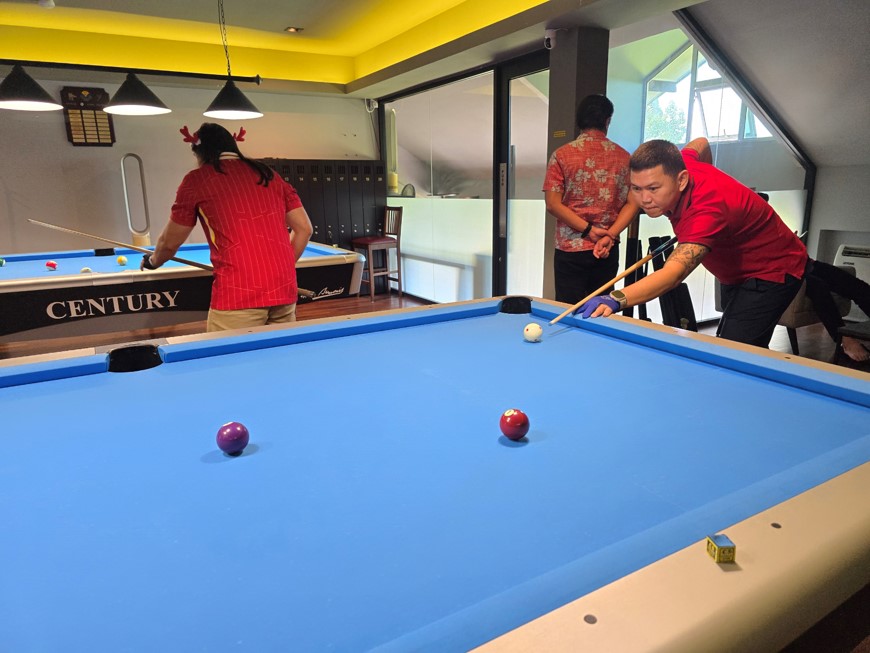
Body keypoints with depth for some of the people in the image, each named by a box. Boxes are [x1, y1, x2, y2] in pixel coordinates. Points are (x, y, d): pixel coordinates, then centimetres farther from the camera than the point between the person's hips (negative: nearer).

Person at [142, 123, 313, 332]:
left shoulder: (197, 179, 7)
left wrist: (152, 261, 35)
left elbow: (170, 243, 15)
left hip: (239, 293, -5)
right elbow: (305, 228, 15)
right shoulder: (271, 175, 18)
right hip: (284, 289, 5)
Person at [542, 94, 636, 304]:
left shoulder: (562, 155, -3)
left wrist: (588, 229, -12)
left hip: (570, 248, -3)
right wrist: (610, 232, 9)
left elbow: (553, 204, -10)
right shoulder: (624, 157, 4)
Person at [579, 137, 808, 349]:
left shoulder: (707, 211, -40)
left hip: (773, 272, -9)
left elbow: (674, 273, -56)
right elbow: (701, 143, 10)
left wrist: (616, 299, -72)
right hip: (736, 272, 9)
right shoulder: (678, 164, -15)